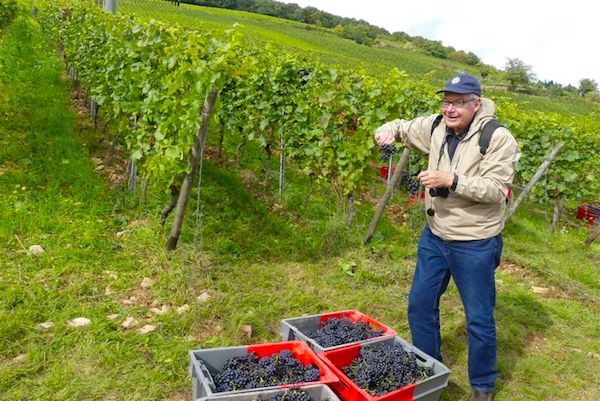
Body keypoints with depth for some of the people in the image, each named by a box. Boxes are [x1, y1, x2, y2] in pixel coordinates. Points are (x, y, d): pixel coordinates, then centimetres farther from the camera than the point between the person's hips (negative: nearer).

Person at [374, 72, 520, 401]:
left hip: (474, 245, -6)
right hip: (434, 237, 6)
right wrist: (389, 129, -7)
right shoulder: (436, 127, 1)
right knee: (420, 304, 16)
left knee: (479, 319, 7)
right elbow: (405, 128, 16)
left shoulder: (498, 138, -16)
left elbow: (496, 188, -22)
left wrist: (452, 180, -31)